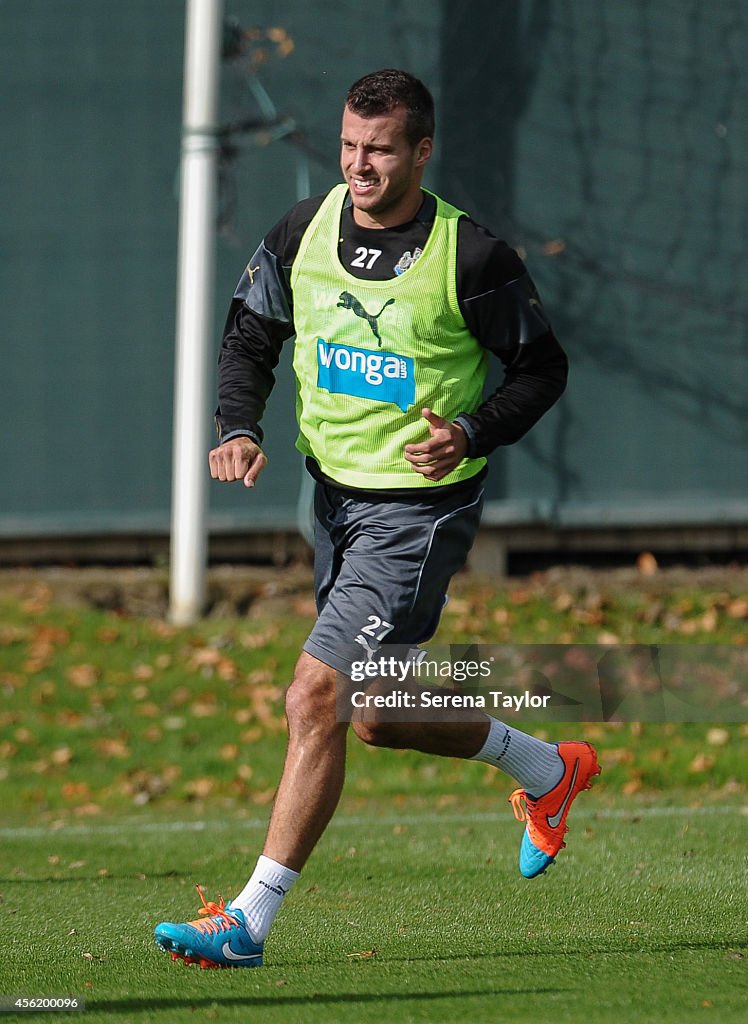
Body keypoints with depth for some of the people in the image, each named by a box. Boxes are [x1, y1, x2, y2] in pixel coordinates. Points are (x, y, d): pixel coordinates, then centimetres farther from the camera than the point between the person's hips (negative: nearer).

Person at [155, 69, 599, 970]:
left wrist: (473, 433, -20)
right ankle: (549, 773, 43)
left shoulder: (472, 257, -16)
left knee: (313, 700, -16)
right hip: (334, 494, 7)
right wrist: (238, 428, -6)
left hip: (420, 508, -7)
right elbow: (249, 336, 11)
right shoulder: (304, 230, -2)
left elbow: (542, 368, -3)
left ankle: (250, 921, -10)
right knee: (378, 717, 18)